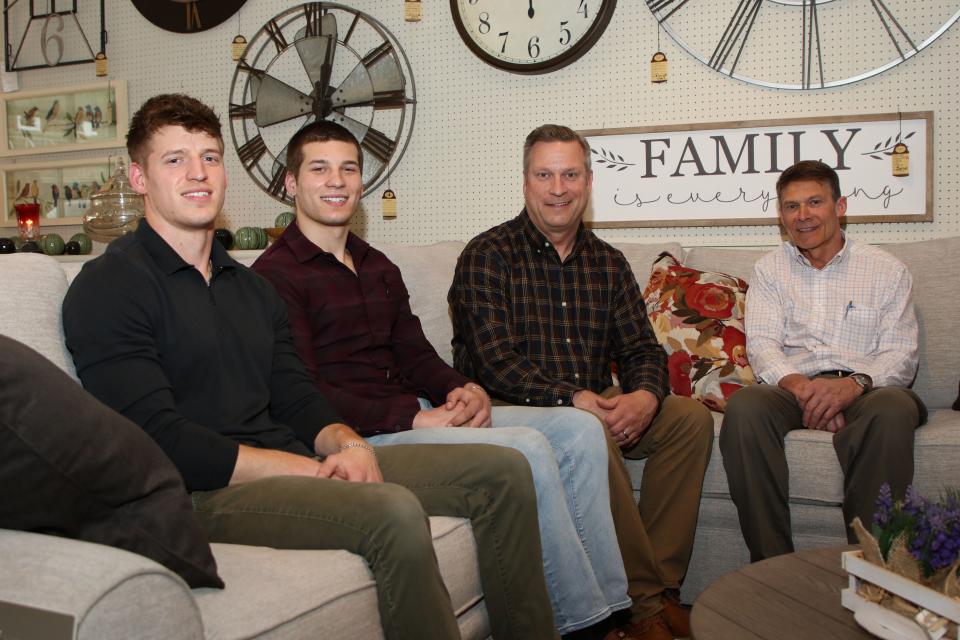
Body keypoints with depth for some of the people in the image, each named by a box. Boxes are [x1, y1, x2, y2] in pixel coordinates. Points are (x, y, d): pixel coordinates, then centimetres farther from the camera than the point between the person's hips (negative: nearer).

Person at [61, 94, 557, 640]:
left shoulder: (252, 286, 21)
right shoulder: (108, 288, -5)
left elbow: (297, 399, 15)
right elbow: (162, 440, -15)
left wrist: (346, 443, -10)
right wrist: (313, 471, -18)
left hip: (295, 464, 8)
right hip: (205, 493, -7)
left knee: (503, 470, -3)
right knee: (394, 511, -34)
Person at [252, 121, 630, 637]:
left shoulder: (378, 267, 21)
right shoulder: (275, 275, -6)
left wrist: (463, 390, -5)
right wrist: (414, 418, -20)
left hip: (421, 414, 8)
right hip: (358, 436, -8)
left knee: (579, 429, -6)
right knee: (527, 449, -25)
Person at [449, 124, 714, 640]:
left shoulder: (607, 263, 12)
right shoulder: (488, 256, -6)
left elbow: (642, 348, 7)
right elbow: (493, 362, -16)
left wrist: (646, 396, -17)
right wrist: (572, 398, -27)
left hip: (597, 405, 6)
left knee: (692, 417, -12)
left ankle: (662, 587, -10)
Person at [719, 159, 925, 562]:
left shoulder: (886, 270, 14)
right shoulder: (769, 270, 18)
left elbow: (902, 353, 4)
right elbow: (762, 344, 4)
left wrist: (856, 383, -19)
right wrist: (801, 386, -19)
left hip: (864, 390, -1)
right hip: (793, 387, 1)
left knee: (894, 407, -36)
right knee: (744, 405, -33)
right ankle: (771, 562, -27)